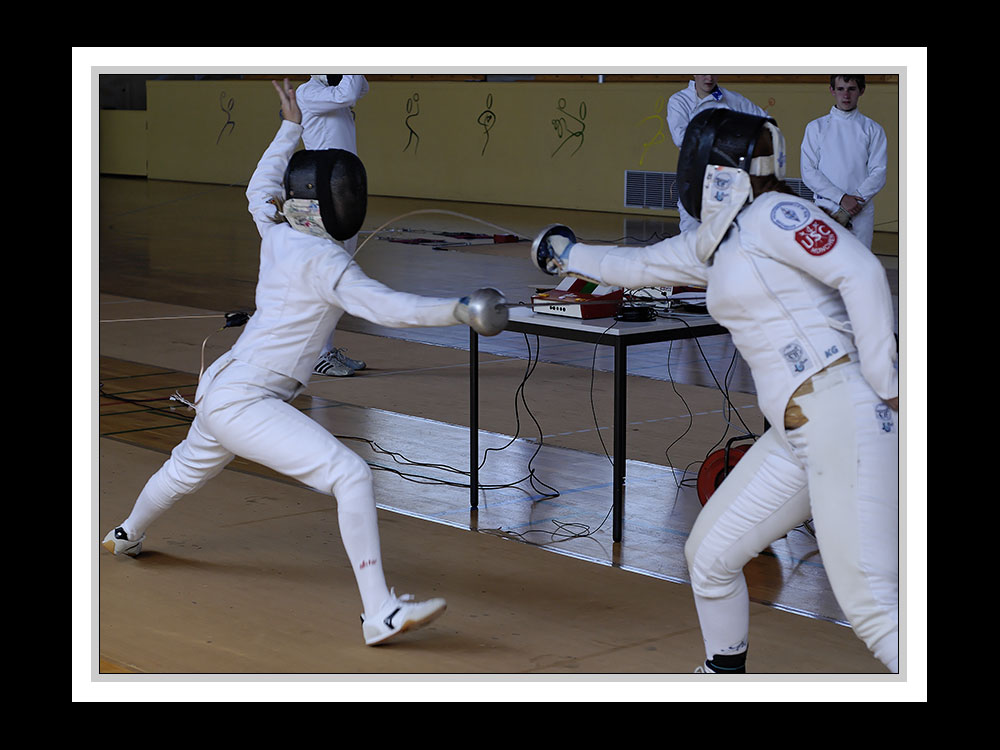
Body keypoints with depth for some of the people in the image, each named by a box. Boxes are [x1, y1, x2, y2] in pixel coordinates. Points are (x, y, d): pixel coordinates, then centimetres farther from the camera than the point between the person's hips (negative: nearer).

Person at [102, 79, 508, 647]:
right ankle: (381, 614, -30)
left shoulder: (278, 236, 4)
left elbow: (259, 190, 28)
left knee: (188, 471, 38)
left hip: (220, 394, 9)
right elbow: (386, 307, -33)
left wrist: (291, 126, 32)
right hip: (244, 404, -9)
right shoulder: (321, 260, -19)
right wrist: (458, 311, -42)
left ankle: (127, 535, 68)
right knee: (351, 476, -22)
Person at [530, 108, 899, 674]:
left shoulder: (773, 214, -8)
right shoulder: (713, 241, 18)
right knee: (710, 555, 19)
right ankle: (726, 675, 39)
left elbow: (862, 272, -18)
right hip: (797, 434, 9)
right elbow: (637, 267, 34)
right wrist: (567, 254, 45)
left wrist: (886, 386, -19)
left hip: (846, 417, -9)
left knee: (870, 606, -16)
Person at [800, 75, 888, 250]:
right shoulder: (816, 127, 8)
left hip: (862, 213, 0)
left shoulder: (873, 129, 9)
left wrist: (856, 201, -12)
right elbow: (808, 172, -1)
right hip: (825, 210, 0)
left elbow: (878, 173, 2)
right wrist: (841, 198, -12)